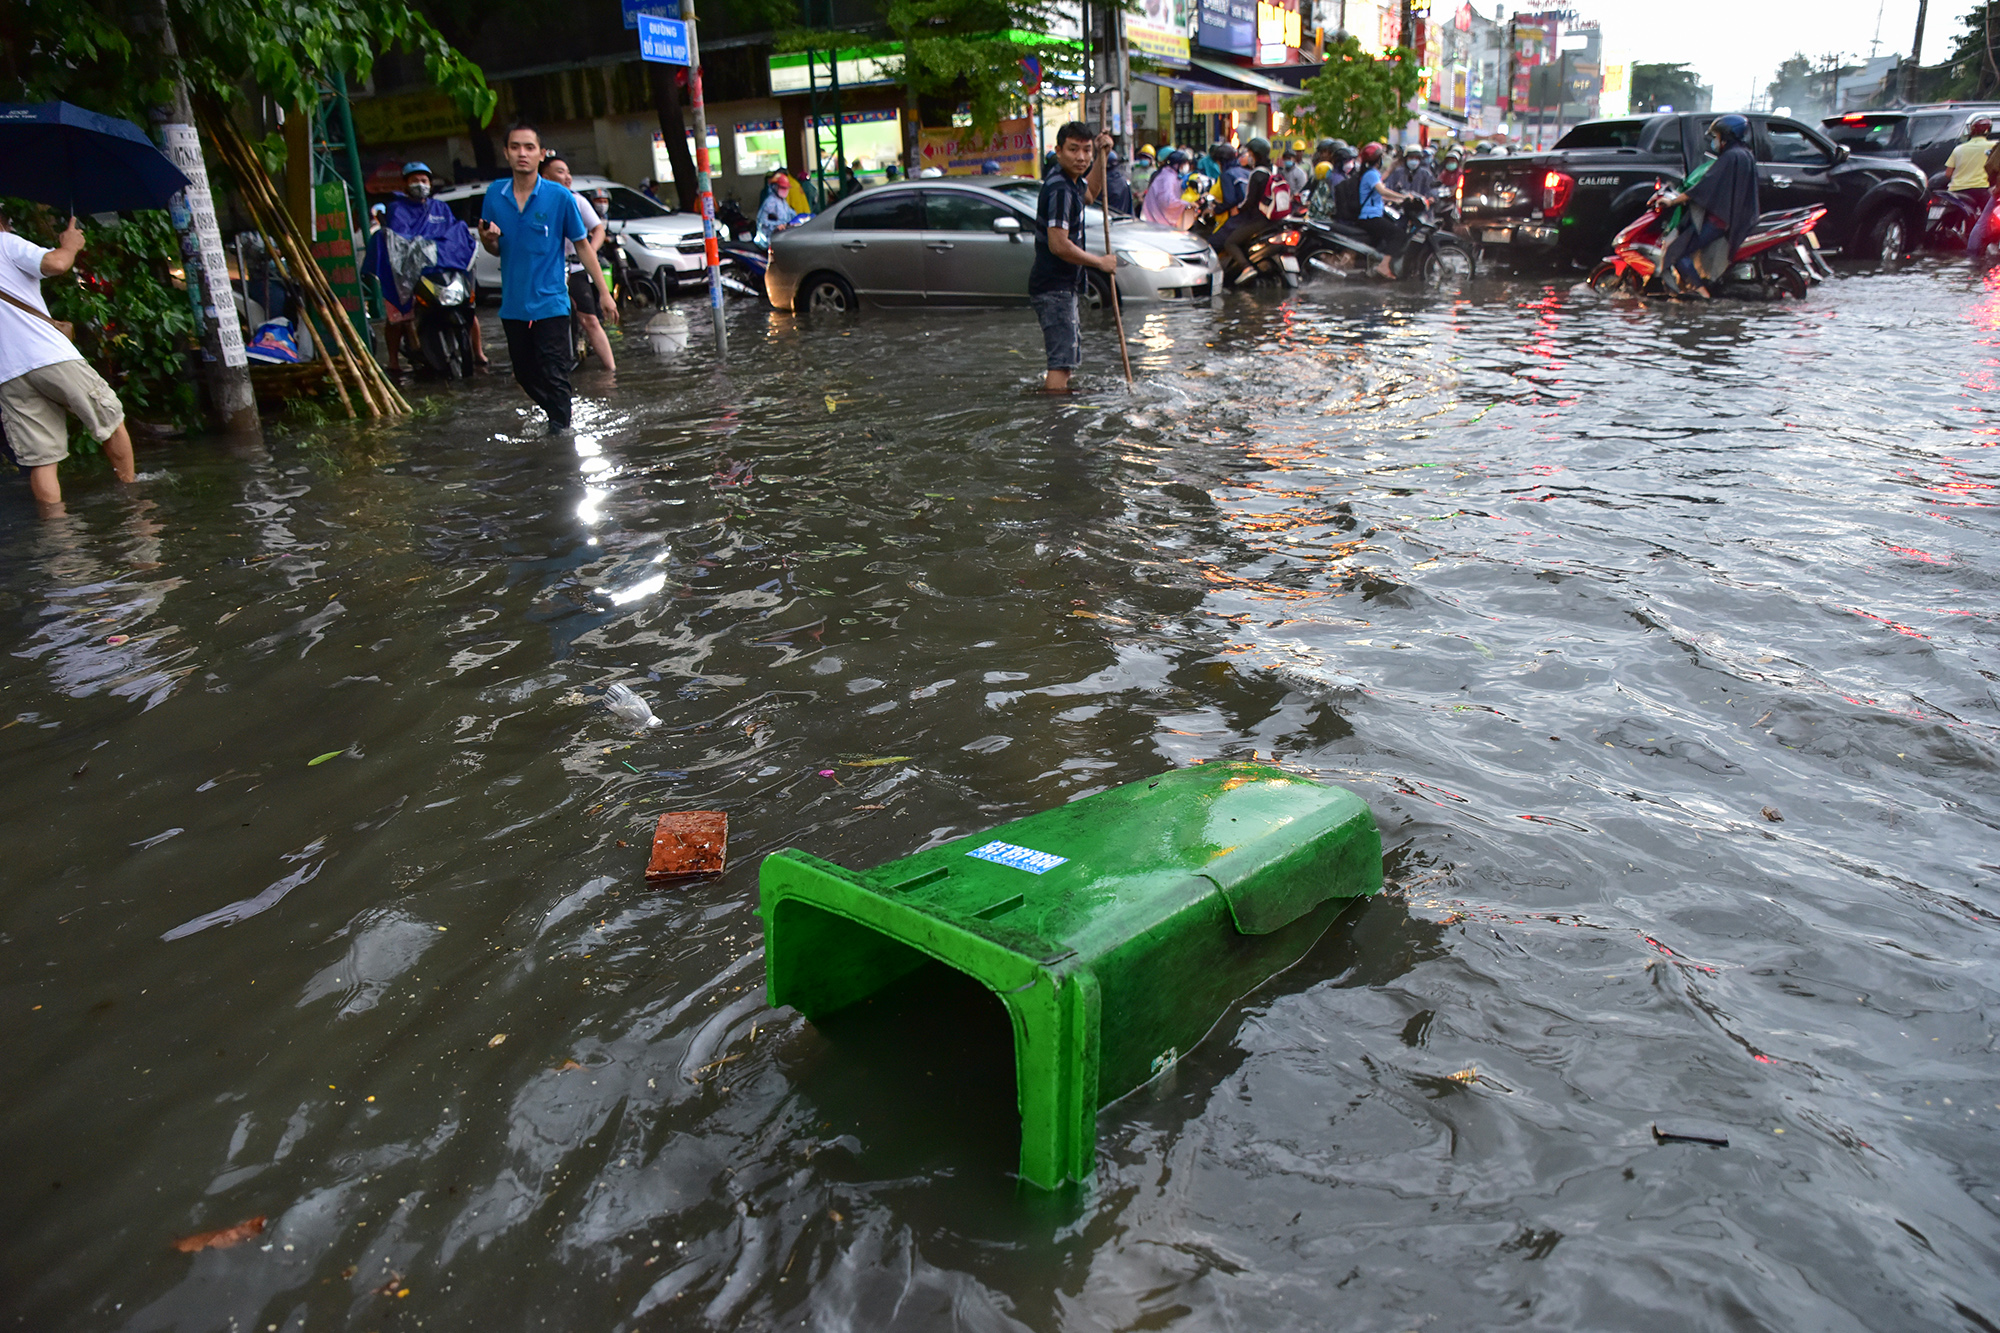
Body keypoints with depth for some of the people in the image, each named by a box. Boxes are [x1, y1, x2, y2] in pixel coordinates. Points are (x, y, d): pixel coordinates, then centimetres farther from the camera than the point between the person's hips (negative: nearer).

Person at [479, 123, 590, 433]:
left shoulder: (559, 197, -6)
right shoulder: (494, 194, 3)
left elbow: (583, 245, 0)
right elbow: (494, 250, 12)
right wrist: (488, 239, -12)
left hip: (550, 303, -4)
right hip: (513, 305, 4)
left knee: (555, 377, -5)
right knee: (526, 376, 15)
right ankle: (557, 417, 36)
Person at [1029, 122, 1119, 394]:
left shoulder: (1069, 182, 10)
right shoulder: (1060, 190, -21)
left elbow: (1090, 194, 34)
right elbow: (1059, 245, -29)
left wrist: (1102, 156, 19)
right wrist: (1100, 262, -17)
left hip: (1062, 287, 11)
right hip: (1054, 289, -11)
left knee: (1070, 356, 24)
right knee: (1062, 360, -16)